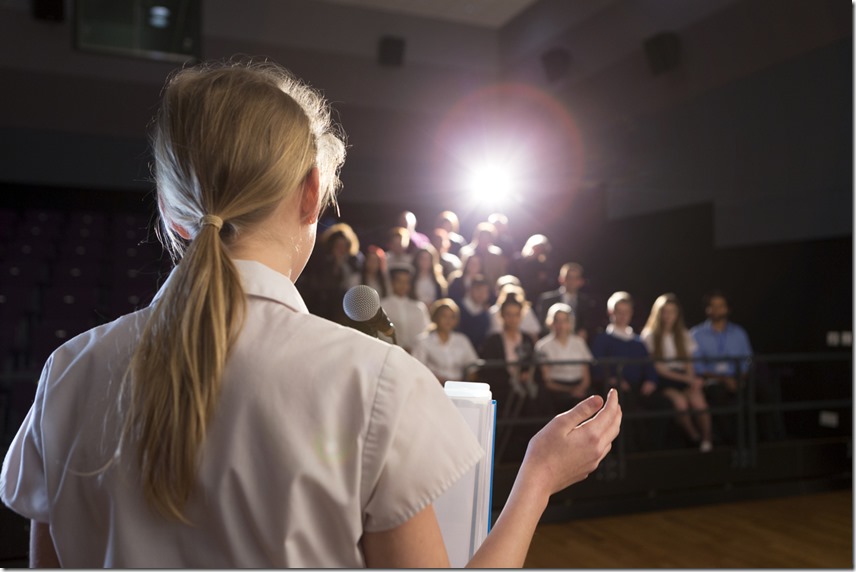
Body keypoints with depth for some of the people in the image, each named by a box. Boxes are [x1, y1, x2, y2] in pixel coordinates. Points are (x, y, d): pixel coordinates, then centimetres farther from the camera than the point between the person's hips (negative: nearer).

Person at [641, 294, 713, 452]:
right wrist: (687, 379, -12)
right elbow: (658, 368, -3)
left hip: (685, 378, 3)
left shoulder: (684, 335, 17)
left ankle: (707, 439, -13)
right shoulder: (650, 336, 3)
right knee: (680, 401, -32)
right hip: (664, 380, -3)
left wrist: (692, 380, -12)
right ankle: (696, 439, -12)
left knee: (698, 400, -29)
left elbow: (689, 363, 10)